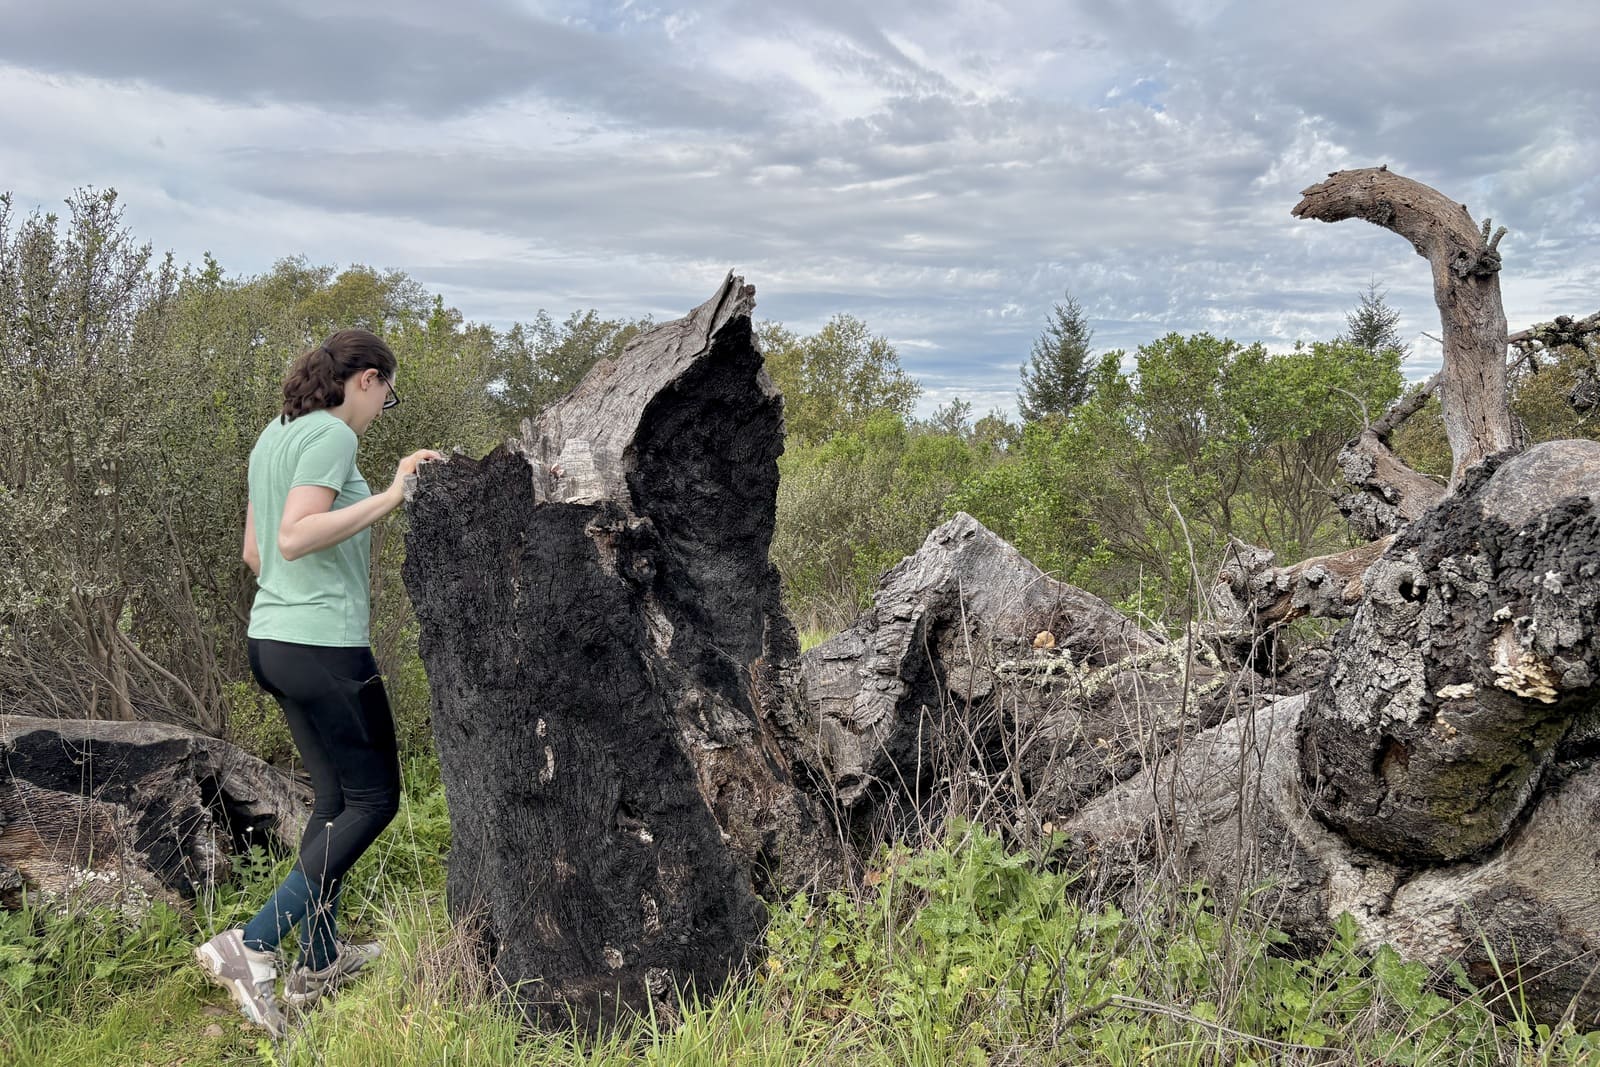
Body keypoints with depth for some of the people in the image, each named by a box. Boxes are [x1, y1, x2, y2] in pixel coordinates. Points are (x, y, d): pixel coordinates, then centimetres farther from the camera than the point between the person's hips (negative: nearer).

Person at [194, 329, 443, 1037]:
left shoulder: (274, 436, 15)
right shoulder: (331, 435, -13)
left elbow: (254, 552, 18)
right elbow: (295, 537, -25)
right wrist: (389, 498, -26)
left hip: (273, 639, 10)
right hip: (324, 645, -10)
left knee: (335, 797, 17)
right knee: (373, 798, 1)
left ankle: (318, 961, 24)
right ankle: (252, 945, -4)